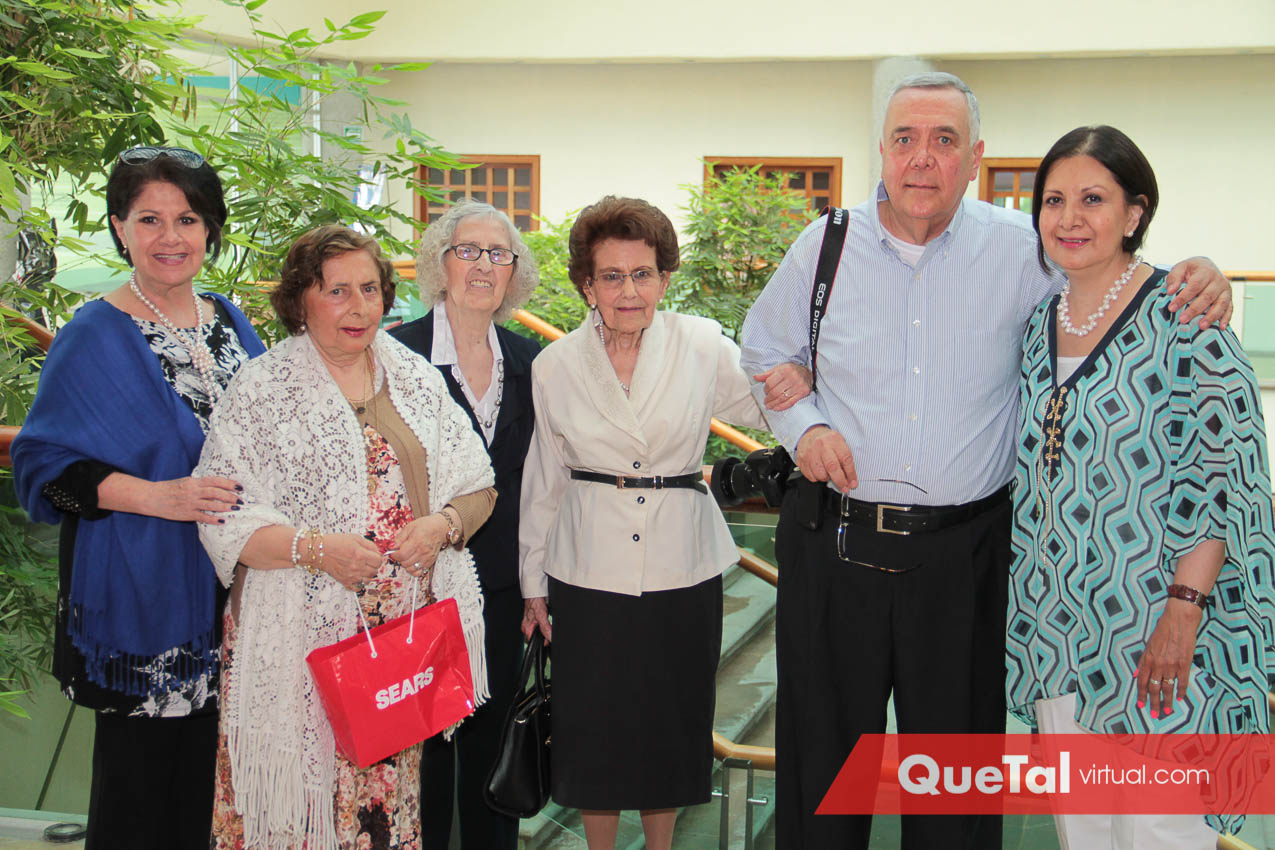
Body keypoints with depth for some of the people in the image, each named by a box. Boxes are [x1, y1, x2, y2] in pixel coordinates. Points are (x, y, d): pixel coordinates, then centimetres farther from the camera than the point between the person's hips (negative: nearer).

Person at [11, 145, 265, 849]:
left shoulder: (232, 324, 10)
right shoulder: (94, 337, -8)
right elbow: (45, 466, -11)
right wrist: (156, 497, -23)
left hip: (231, 593, 5)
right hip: (141, 598, -5)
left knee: (213, 781, 11)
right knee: (146, 773, 4)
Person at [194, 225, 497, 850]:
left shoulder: (415, 378, 12)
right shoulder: (261, 390, -2)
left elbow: (476, 487, 12)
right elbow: (223, 519, -7)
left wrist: (443, 525, -8)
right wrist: (314, 547, -19)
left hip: (411, 628, 4)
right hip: (307, 639, -3)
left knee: (394, 785, 7)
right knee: (310, 783, -2)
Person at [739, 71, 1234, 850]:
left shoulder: (1020, 249, -4)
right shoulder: (826, 246, 1)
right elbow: (765, 350, 15)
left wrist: (1200, 281, -15)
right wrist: (802, 426, -2)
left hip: (963, 551, -1)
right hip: (835, 543, 1)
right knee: (823, 752, 13)